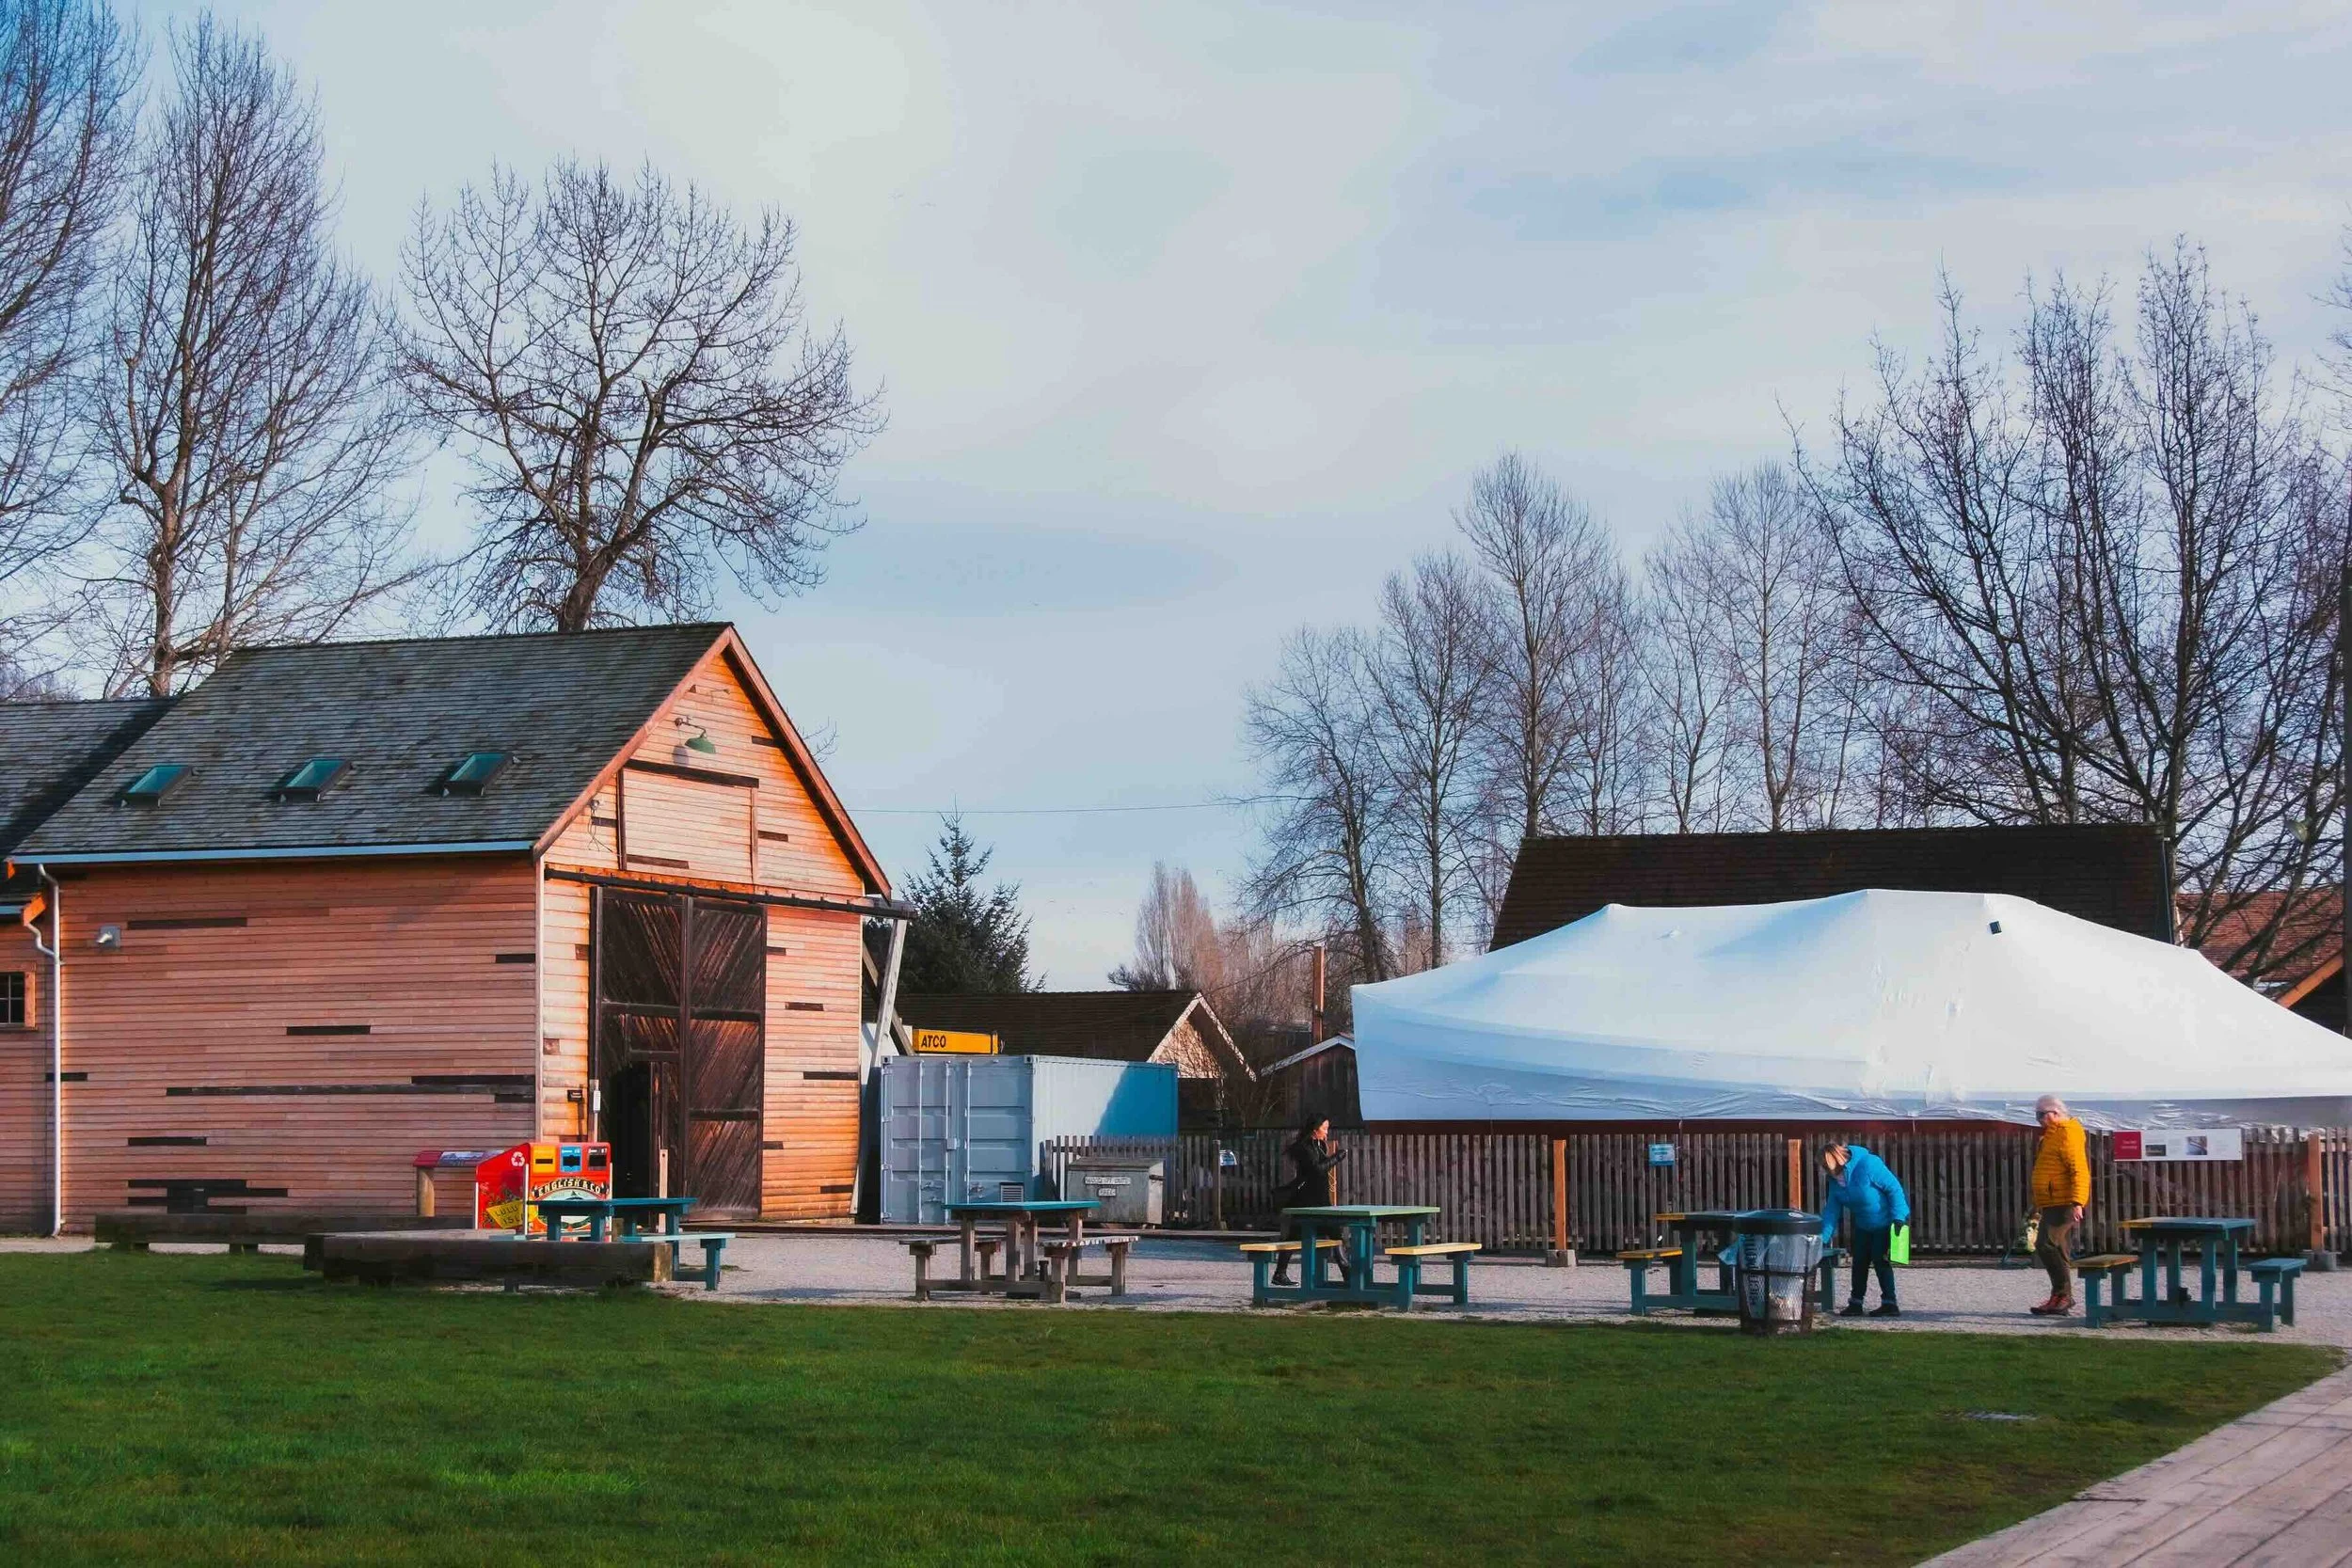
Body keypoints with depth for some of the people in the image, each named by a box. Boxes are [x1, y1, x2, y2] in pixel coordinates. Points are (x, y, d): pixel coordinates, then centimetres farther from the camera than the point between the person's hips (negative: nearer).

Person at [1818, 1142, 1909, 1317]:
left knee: (1880, 1260, -11)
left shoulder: (1868, 1165, -27)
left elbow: (1894, 1187, -24)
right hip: (1864, 1225, 8)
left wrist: (1898, 1217, -28)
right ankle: (1855, 1304, 16)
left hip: (1886, 1222, -8)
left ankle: (1889, 1303, -4)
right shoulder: (1835, 1179, -3)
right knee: (1860, 1261, 8)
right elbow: (1832, 1210, 0)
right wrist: (1823, 1237, -6)